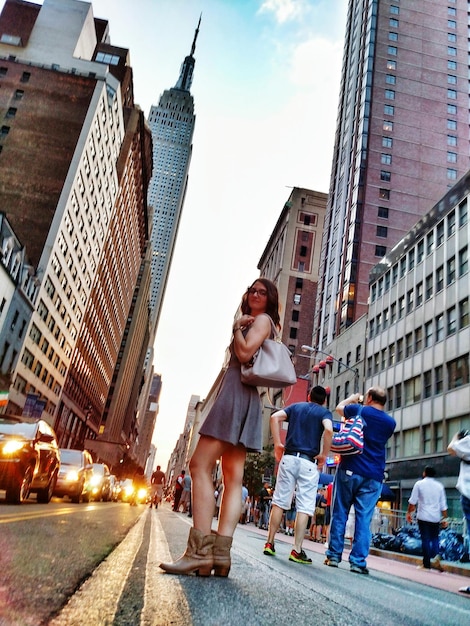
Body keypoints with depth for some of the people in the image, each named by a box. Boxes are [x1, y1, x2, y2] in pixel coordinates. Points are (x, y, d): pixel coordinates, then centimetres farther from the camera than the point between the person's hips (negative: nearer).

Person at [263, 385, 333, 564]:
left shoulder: (296, 406, 16)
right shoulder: (324, 412, 7)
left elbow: (275, 417, 0)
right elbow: (328, 430, -15)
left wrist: (277, 444, 2)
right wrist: (324, 455, -6)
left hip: (289, 458, 3)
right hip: (309, 462, -3)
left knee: (279, 501, 8)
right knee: (304, 507, 1)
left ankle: (269, 543, 10)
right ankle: (297, 550, -1)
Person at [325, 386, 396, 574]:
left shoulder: (359, 411, -3)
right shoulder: (390, 422, 6)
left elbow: (339, 407, 16)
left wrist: (352, 399, 34)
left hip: (349, 470, -2)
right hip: (373, 477, 2)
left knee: (339, 514, 6)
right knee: (364, 519, 3)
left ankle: (334, 556, 10)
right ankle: (358, 561, 2)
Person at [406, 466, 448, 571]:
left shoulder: (419, 484, -1)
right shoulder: (439, 486, 6)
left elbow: (412, 501, -2)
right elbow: (443, 504, 6)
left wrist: (409, 512, 8)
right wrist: (444, 518, 11)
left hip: (423, 516, -2)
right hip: (436, 517, 2)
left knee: (425, 539, 2)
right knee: (435, 538, 12)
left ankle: (426, 564, 3)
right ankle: (435, 556, -12)